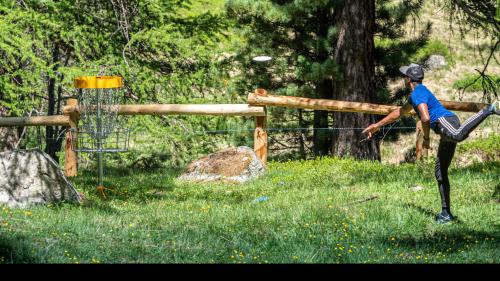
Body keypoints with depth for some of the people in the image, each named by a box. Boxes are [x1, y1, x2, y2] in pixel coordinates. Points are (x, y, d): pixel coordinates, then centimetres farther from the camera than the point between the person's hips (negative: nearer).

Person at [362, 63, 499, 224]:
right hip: (447, 130, 10)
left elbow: (426, 118, -16)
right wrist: (377, 125, 53)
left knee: (458, 135, -47)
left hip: (445, 120, -10)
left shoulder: (418, 93, -1)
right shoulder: (417, 93, 32)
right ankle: (446, 214, 14)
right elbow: (400, 112, 47)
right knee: (440, 173, 12)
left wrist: (426, 138, -1)